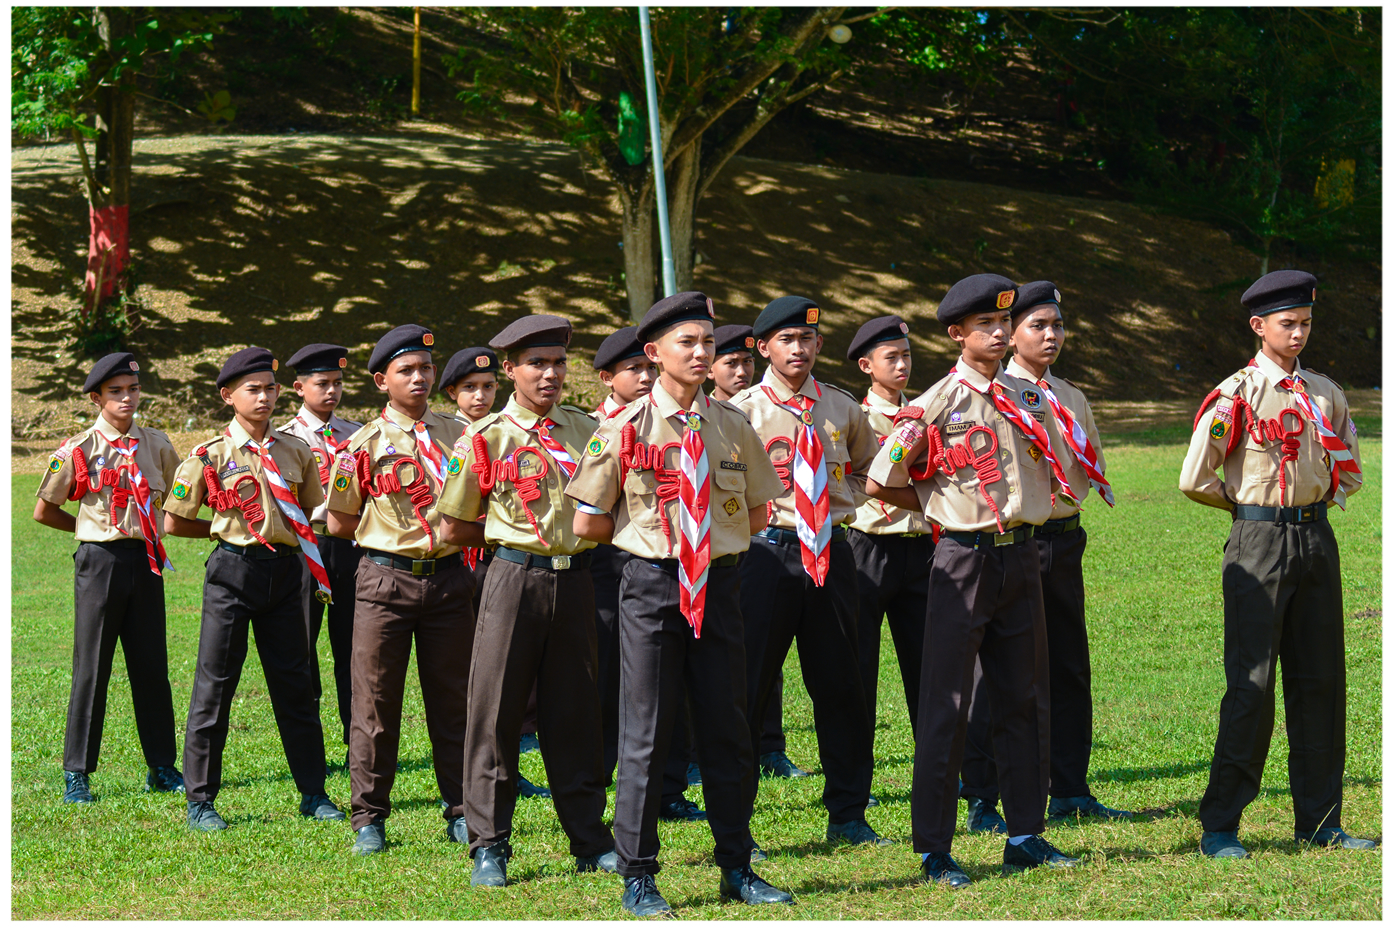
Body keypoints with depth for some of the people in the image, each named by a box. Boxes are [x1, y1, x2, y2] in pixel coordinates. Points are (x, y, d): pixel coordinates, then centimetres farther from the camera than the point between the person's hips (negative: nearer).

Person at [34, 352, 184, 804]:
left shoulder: (156, 444, 7)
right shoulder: (78, 450, -4)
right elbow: (44, 512, 4)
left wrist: (150, 529, 9)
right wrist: (96, 528, 7)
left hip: (146, 561, 3)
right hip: (100, 561, -3)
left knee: (152, 664, 6)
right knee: (91, 666, 0)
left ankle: (162, 767, 15)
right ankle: (77, 773, 7)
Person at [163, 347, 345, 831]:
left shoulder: (296, 451, 8)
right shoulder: (210, 456, -3)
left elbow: (314, 512, 20)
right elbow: (174, 522, 1)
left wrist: (284, 530, 5)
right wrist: (227, 530, 3)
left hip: (286, 571, 4)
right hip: (233, 572, -4)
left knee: (296, 683, 8)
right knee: (215, 683, -1)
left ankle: (313, 792, 16)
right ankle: (200, 800, 6)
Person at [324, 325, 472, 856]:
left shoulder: (457, 435, 9)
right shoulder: (365, 445, -2)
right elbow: (340, 524, 4)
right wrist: (394, 534, 2)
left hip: (449, 577, 3)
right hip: (386, 580, -3)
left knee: (453, 700, 8)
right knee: (376, 703, 1)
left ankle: (461, 812, 17)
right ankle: (369, 819, 9)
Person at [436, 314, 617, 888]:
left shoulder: (585, 430, 9)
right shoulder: (485, 439, -2)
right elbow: (454, 527, 3)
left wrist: (574, 535, 5)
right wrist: (515, 536, 4)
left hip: (574, 580, 3)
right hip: (514, 579, -3)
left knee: (575, 712, 8)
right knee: (496, 710, -2)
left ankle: (590, 840, 16)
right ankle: (488, 845, 6)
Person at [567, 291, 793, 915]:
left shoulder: (732, 426, 6)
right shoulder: (625, 429, -3)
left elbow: (757, 516, 15)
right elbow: (588, 524, 0)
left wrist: (711, 536, 6)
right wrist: (650, 536, 6)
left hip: (719, 584, 3)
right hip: (652, 586, -3)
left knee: (728, 730, 7)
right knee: (645, 734, 0)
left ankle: (737, 869, 18)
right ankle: (638, 877, 9)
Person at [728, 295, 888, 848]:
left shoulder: (842, 409, 10)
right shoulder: (741, 410, -3)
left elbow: (866, 465, 26)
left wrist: (843, 502, 12)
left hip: (831, 549, 4)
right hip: (767, 549, -4)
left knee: (840, 683, 7)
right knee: (748, 683, -2)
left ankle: (848, 815, 17)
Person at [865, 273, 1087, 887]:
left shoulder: (1029, 399, 10)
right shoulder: (939, 404, -8)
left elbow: (1063, 474, 23)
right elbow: (880, 481, -7)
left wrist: (1019, 513, 10)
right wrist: (947, 509, 4)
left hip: (1021, 556, 6)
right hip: (965, 559, -6)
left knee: (1025, 698, 10)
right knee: (947, 704, -3)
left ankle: (1026, 835, 19)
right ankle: (934, 850, 2)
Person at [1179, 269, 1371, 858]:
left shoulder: (1324, 392, 11)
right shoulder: (1235, 397, -6)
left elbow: (1350, 465, 25)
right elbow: (1195, 480, -7)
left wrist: (1325, 498, 12)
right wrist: (1251, 505, 4)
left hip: (1317, 538, 6)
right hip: (1260, 543, -6)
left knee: (1321, 679, 7)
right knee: (1252, 683, -7)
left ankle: (1319, 820, 15)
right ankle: (1219, 826, -1)